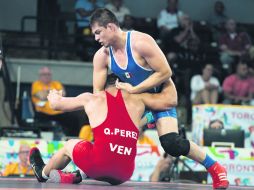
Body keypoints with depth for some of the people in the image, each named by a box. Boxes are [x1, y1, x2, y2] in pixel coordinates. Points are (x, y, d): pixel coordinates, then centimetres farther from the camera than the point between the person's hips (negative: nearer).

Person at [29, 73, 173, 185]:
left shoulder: (91, 98, 11)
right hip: (124, 174, 1)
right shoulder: (137, 100, 11)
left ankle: (43, 173, 55)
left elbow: (56, 104, 24)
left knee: (70, 145, 32)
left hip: (98, 167, -1)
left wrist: (53, 95, 48)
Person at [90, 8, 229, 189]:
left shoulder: (141, 42, -29)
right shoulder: (101, 56, -11)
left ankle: (215, 168, -7)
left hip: (161, 95, -6)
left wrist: (133, 89, -29)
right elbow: (98, 92, -6)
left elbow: (165, 72, -28)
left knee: (171, 144, -23)